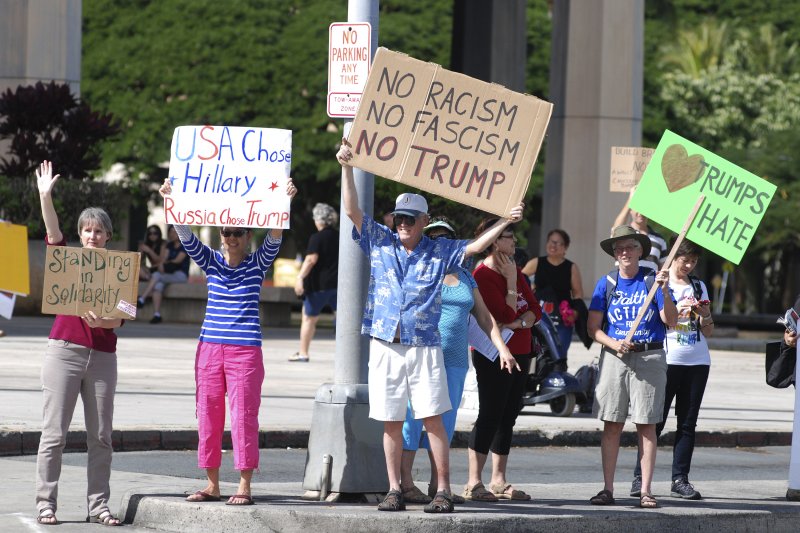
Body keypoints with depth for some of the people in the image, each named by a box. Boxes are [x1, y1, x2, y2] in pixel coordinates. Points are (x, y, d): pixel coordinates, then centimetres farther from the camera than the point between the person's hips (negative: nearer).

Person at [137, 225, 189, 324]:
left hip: (181, 275, -5)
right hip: (169, 274, 5)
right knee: (158, 285, -27)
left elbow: (178, 260, -10)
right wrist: (161, 264, -16)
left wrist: (165, 263, 1)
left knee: (156, 275, -28)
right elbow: (163, 259, 5)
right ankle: (156, 315, -35)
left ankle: (142, 300, -31)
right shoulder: (170, 245, 18)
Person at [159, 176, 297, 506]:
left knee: (244, 416, -5)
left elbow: (275, 237, -11)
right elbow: (186, 236, -3)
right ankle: (212, 484, 14)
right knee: (208, 415, 6)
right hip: (210, 347, 3)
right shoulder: (211, 262, 8)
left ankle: (244, 487, -1)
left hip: (246, 351, -3)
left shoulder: (258, 264, 3)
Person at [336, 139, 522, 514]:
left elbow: (474, 246, 5)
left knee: (433, 420, -5)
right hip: (385, 346, 1)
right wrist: (347, 169, -3)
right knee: (391, 423, 4)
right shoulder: (380, 243, 8)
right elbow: (352, 210, 4)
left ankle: (443, 490, -4)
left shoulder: (439, 252, 7)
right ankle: (394, 490, 9)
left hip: (424, 346, -1)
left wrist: (505, 222, -5)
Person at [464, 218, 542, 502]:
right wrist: (511, 281, -12)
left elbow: (535, 310, 9)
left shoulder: (515, 270, 14)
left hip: (519, 353, 8)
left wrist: (519, 323, -11)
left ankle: (498, 481, 14)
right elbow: (506, 316, -19)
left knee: (508, 417, 9)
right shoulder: (483, 275, -12)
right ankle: (474, 483, -8)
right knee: (490, 415, -9)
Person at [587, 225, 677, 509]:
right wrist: (614, 343, -13)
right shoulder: (607, 283, 6)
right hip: (614, 357, 1)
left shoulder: (652, 280, 2)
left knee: (646, 426, -1)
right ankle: (607, 489, 6)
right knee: (612, 424, 2)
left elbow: (670, 321, -4)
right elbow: (593, 327, 4)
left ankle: (645, 491, 1)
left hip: (650, 357, -1)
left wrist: (664, 291, -19)